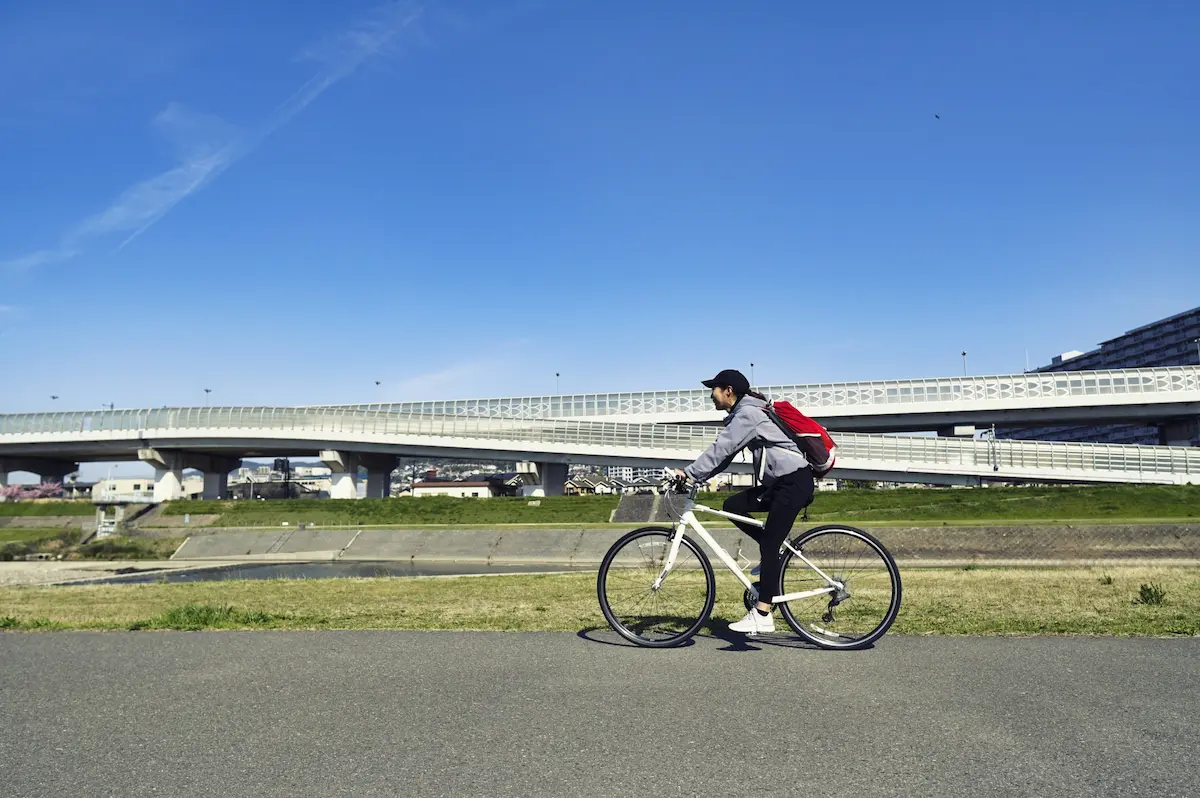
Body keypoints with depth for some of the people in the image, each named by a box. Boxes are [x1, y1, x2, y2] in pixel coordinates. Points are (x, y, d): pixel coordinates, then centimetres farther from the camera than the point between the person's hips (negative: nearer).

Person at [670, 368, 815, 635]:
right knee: (732, 506, 3)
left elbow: (721, 449, -21)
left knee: (768, 546, -10)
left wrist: (689, 473, -19)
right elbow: (724, 453, 14)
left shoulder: (747, 413, -14)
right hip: (779, 482, 10)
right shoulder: (742, 413, 17)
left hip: (794, 482, -10)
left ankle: (762, 615, -8)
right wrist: (695, 476, 6)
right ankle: (773, 551, 12)